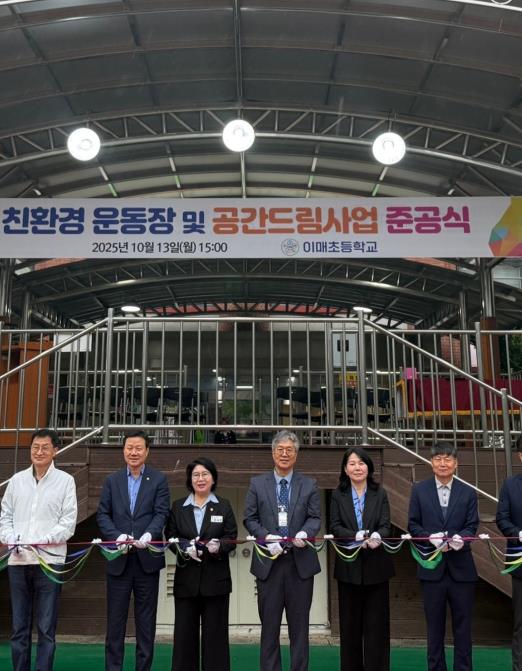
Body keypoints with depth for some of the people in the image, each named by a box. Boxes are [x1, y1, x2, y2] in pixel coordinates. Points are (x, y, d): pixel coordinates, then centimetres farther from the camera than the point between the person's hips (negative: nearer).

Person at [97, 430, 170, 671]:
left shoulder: (159, 480, 3)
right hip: (118, 558, 1)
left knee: (146, 620, 8)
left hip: (147, 557, -1)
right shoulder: (112, 480, 8)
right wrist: (117, 536, -14)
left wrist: (148, 535, -24)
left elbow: (161, 513, -5)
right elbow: (102, 514, 3)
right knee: (115, 618, 7)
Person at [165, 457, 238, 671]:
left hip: (216, 578, -1)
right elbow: (170, 536, 5)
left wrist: (219, 546, -19)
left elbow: (232, 537, 2)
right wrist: (185, 547, -14)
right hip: (186, 577, 1)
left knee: (215, 631, 4)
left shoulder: (224, 506, 5)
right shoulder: (177, 507, 8)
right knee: (185, 631, 5)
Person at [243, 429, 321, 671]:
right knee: (269, 623, 7)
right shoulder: (257, 483, 5)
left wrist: (305, 533, -18)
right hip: (268, 561, 0)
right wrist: (267, 537, -13)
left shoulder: (309, 485, 7)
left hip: (300, 561, 0)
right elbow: (250, 518, 3)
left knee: (299, 623, 8)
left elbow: (315, 517, 3)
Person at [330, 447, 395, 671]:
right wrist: (356, 537, -23)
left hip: (376, 567, 0)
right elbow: (335, 527, -5)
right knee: (350, 623, 8)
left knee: (376, 623, 4)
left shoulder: (380, 494, 3)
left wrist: (377, 537, -28)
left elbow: (386, 526, -5)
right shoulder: (338, 495, 3)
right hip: (349, 567, 0)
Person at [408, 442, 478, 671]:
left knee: (463, 624, 8)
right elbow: (413, 525, 1)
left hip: (461, 566, 0)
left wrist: (461, 538, -21)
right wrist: (431, 538, -16)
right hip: (432, 566, 0)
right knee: (434, 625, 11)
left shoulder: (468, 493, 3)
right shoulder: (419, 490, 2)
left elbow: (472, 525, 0)